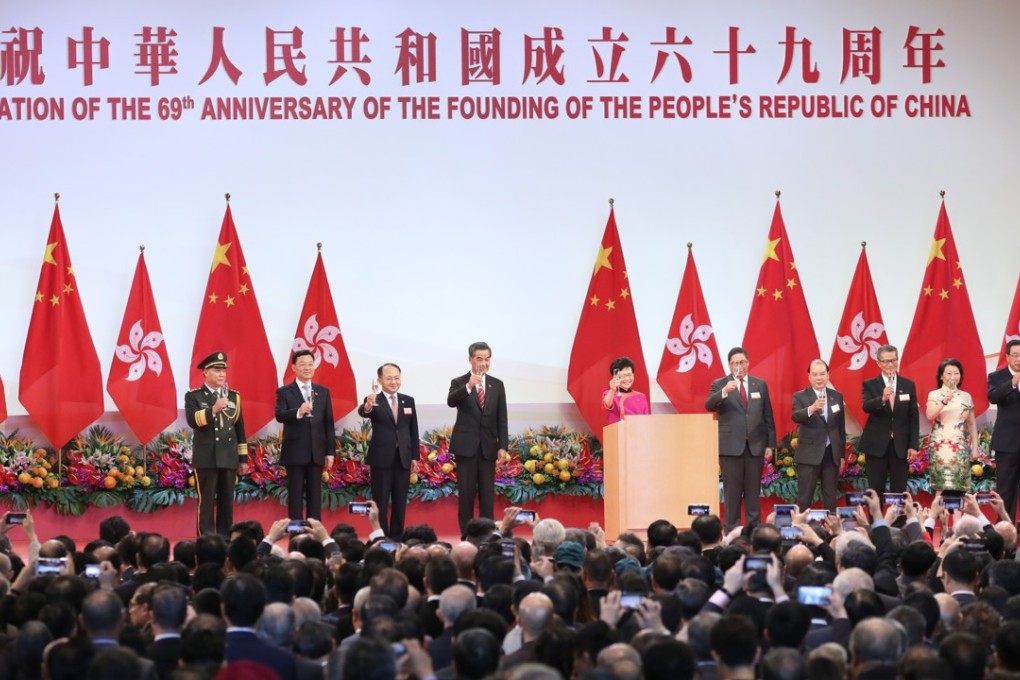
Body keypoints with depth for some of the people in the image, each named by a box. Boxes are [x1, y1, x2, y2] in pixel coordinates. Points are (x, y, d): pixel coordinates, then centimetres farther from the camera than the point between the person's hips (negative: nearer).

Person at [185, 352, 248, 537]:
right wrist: (213, 409, -28)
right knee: (206, 502, -4)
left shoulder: (234, 396, 13)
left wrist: (243, 458, 10)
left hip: (229, 458, 4)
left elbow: (240, 428, 13)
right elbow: (193, 421, -16)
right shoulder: (193, 396, 1)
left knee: (227, 502, 6)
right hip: (206, 458, -4)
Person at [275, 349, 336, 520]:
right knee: (295, 496, 0)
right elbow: (279, 416, -15)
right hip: (295, 452, -3)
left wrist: (330, 451, 4)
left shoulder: (323, 392, 12)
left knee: (315, 496, 5)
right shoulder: (284, 392, 1)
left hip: (317, 452, 3)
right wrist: (298, 412, -35)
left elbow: (329, 423, 10)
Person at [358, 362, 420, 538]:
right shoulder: (374, 401, -6)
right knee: (381, 502, 2)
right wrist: (367, 406, -52)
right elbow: (362, 412, -29)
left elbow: (413, 431, 11)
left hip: (403, 458, 4)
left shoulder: (408, 401, 8)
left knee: (400, 503, 9)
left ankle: (397, 538, 16)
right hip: (382, 458, -4)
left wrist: (415, 456, 6)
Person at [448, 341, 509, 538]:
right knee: (466, 493, -1)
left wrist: (503, 446, -2)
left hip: (488, 446, 2)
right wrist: (469, 386, -38)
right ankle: (467, 536, 4)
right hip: (466, 445, -2)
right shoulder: (459, 382, 0)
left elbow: (502, 418, 7)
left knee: (488, 493, 3)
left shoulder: (497, 385, 9)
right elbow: (451, 402, -21)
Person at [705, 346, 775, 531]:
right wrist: (724, 392, -32)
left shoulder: (760, 385, 10)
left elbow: (768, 416, 11)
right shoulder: (720, 384, 2)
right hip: (730, 446, -2)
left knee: (753, 490, 6)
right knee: (732, 491, 0)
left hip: (755, 445, 2)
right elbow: (709, 405, -15)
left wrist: (770, 444, 6)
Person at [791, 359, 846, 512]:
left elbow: (841, 425, 13)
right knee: (804, 497, -1)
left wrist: (842, 453, 11)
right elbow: (796, 416, -23)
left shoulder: (837, 396, 9)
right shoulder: (800, 396, -4)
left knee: (830, 497, 9)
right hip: (809, 454, -4)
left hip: (832, 453, 4)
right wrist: (811, 408, -44)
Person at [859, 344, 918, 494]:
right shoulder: (870, 385, 2)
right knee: (875, 491, 2)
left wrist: (913, 445, -1)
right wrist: (882, 399, -37)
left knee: (899, 491, 3)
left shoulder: (909, 385, 7)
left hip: (901, 446, 1)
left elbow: (914, 417, 6)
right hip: (876, 445, -1)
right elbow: (866, 407, -16)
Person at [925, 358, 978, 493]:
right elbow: (930, 416, -12)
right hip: (940, 445, -2)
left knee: (959, 485, -5)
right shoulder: (934, 395, 4)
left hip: (961, 446, 2)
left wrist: (975, 446, 9)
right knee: (940, 484, -9)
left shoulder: (966, 397, 12)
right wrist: (944, 402, -25)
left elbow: (972, 424, 15)